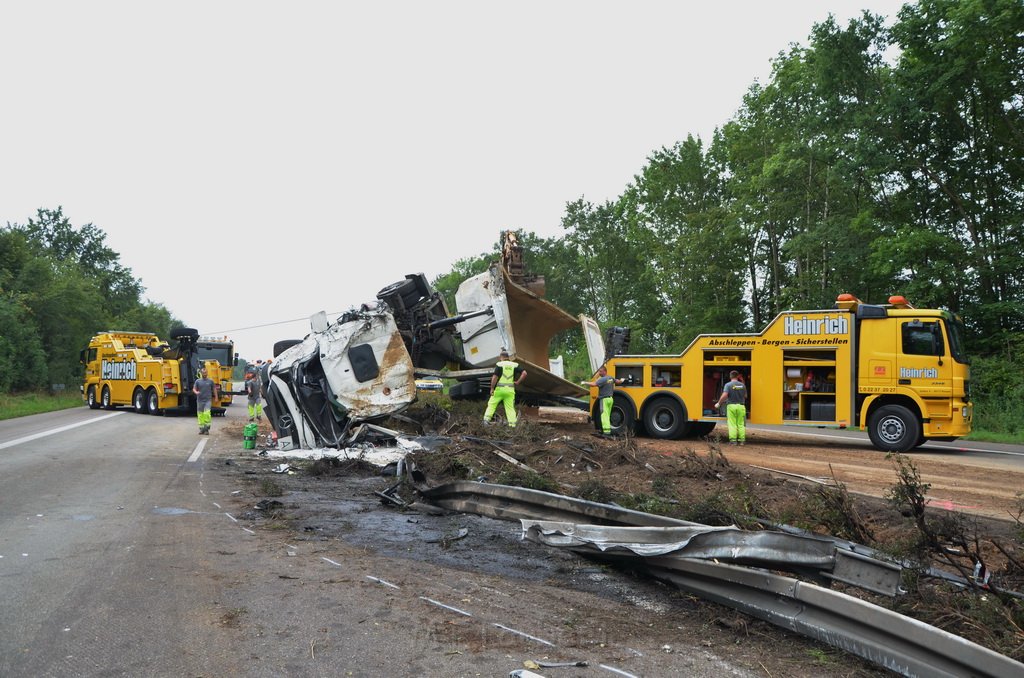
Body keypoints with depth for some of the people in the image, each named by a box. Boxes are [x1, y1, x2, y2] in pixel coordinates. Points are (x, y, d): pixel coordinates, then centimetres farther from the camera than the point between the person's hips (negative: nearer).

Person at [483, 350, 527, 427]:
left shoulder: (499, 364, -3)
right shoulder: (514, 365, 7)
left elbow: (495, 377, -11)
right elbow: (524, 373, -3)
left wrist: (492, 388, -4)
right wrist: (518, 382, 2)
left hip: (499, 389, -3)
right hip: (510, 390, 3)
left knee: (491, 404, 9)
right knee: (510, 408, 6)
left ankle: (486, 419, 1)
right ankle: (512, 424, -1)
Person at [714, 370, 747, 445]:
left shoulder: (728, 385, -9)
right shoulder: (742, 385, 3)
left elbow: (724, 396, -18)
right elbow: (745, 396, 12)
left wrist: (719, 403, -7)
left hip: (731, 406, -3)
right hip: (741, 406, 3)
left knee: (732, 424, 1)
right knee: (741, 424, 9)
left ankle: (733, 440, -1)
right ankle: (741, 440, 10)